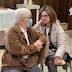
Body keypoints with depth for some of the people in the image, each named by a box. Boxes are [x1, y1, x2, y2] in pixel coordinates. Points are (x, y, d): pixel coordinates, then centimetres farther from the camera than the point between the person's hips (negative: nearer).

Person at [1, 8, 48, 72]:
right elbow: (16, 50, -17)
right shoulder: (13, 31, -8)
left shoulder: (30, 30, 16)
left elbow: (42, 36, 24)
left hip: (30, 64, 6)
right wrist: (34, 47, -8)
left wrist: (39, 42, -1)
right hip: (13, 66, -6)